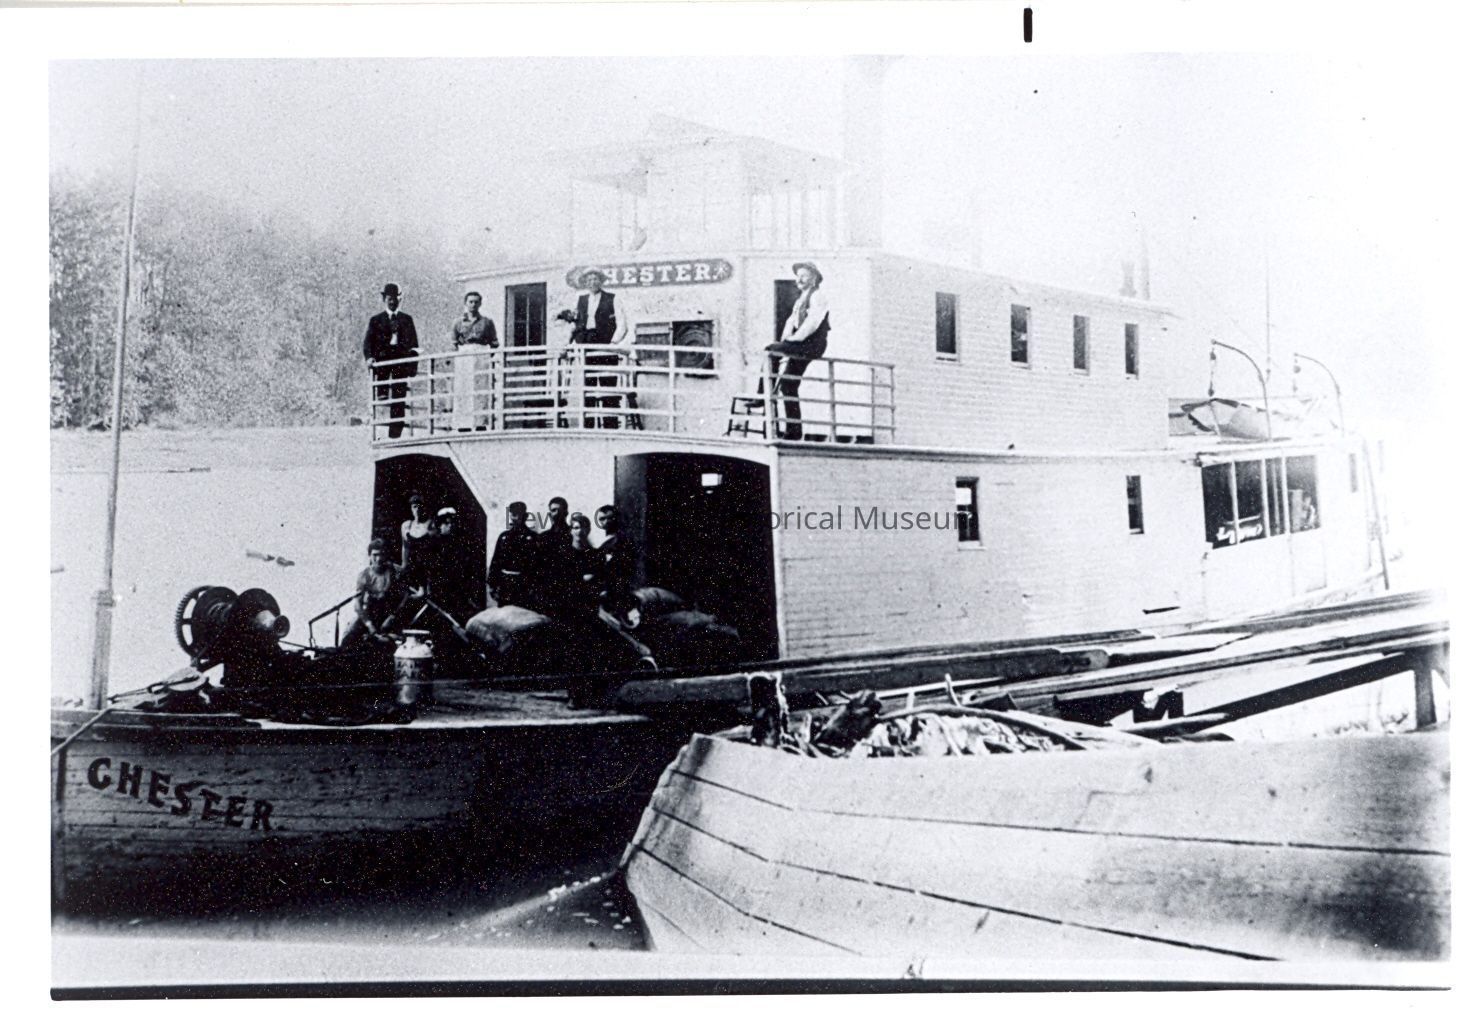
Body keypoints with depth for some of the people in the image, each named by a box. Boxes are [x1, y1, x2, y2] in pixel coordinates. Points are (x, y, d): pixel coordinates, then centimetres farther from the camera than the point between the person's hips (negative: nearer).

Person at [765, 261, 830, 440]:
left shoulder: (818, 297, -3)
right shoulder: (800, 300, 25)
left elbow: (812, 323, -16)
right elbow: (791, 321, 17)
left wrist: (794, 339, -18)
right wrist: (784, 340, 0)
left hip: (813, 345, -9)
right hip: (799, 346, 9)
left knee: (772, 350, -22)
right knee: (788, 385, 3)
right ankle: (794, 431, 4)